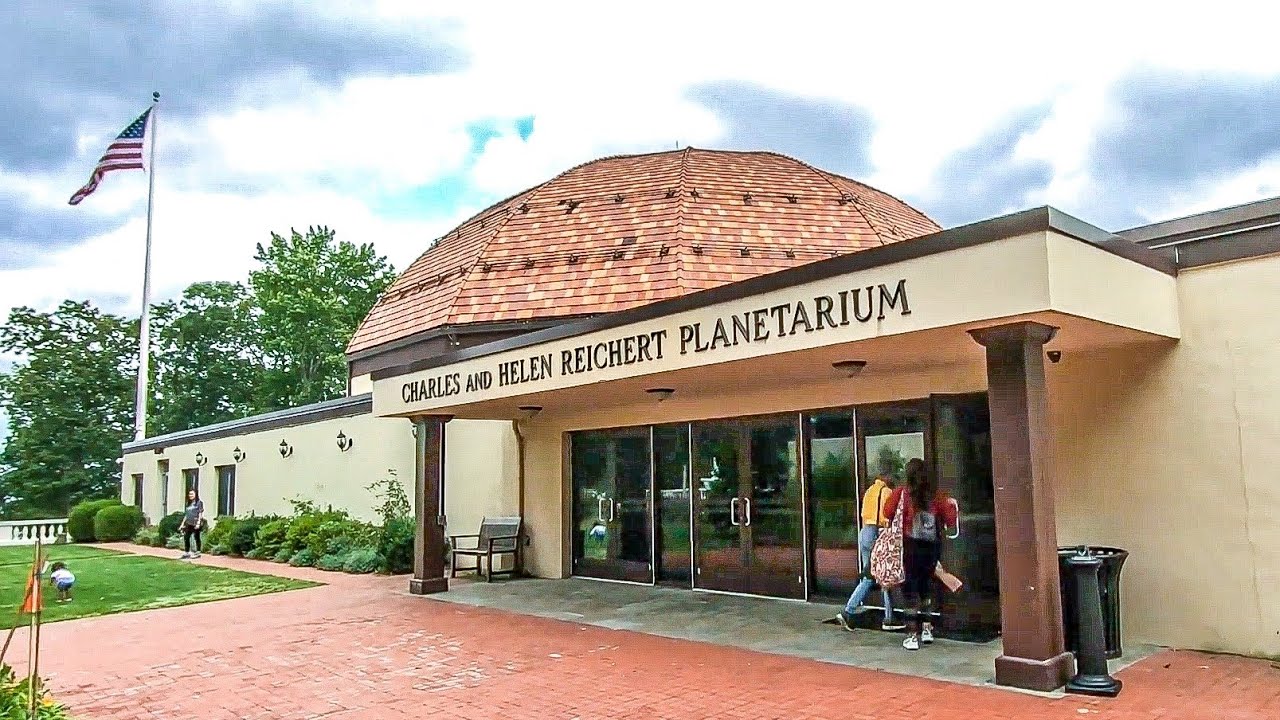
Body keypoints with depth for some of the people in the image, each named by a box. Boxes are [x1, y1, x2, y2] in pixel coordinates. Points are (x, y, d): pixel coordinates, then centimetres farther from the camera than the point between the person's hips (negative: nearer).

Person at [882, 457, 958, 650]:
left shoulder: (902, 494, -10)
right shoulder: (935, 495, -1)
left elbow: (888, 513, -11)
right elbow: (950, 519, 1)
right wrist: (952, 506, 21)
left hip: (910, 547, -4)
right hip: (932, 546, 4)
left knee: (910, 589, 3)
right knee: (926, 586, 21)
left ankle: (913, 635, 2)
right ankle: (926, 628, 28)